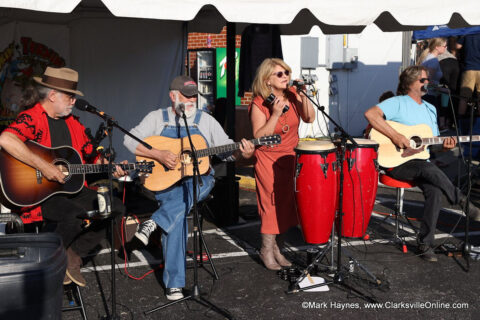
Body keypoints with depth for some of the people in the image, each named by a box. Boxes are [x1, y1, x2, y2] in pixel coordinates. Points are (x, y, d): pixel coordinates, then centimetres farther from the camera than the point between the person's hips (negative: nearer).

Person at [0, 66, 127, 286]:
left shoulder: (73, 123, 16)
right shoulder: (31, 118, -10)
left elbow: (92, 155, 22)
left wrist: (111, 168, 2)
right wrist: (43, 166, -32)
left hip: (71, 188, 8)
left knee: (116, 208, -5)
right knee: (76, 215, -34)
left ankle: (73, 254, 6)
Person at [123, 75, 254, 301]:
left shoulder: (205, 120, 10)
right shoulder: (158, 118, 6)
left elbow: (226, 149, 8)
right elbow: (130, 140, -5)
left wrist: (241, 153, -15)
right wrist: (158, 154, -19)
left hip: (198, 180, 2)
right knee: (178, 214, -29)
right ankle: (174, 282, -25)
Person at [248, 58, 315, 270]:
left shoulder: (292, 95, -1)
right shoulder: (259, 104, -16)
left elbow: (309, 118, -2)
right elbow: (259, 137, -20)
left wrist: (303, 96, -15)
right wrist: (276, 114, -28)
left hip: (291, 157, 5)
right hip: (269, 159, -5)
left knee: (287, 202, 6)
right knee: (273, 203, -8)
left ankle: (276, 247, 19)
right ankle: (267, 250, 5)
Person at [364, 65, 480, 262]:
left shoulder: (430, 109, 20)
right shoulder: (398, 103, -2)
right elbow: (370, 114, -18)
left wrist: (445, 145, -1)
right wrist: (394, 135, -23)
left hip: (421, 163, 6)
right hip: (395, 162, -6)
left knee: (435, 191, -23)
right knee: (429, 169, -35)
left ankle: (425, 244, -15)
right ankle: (463, 203, -16)